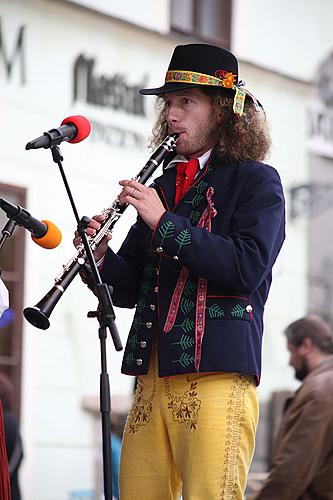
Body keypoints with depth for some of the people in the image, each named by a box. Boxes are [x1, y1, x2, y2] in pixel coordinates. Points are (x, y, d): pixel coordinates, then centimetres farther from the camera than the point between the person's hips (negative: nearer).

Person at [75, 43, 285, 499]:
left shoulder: (257, 182, 2)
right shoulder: (162, 186, 20)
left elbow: (248, 267, -15)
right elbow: (128, 290, 19)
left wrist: (164, 222, -14)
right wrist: (100, 258, -2)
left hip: (217, 375, -6)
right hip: (152, 376, 6)